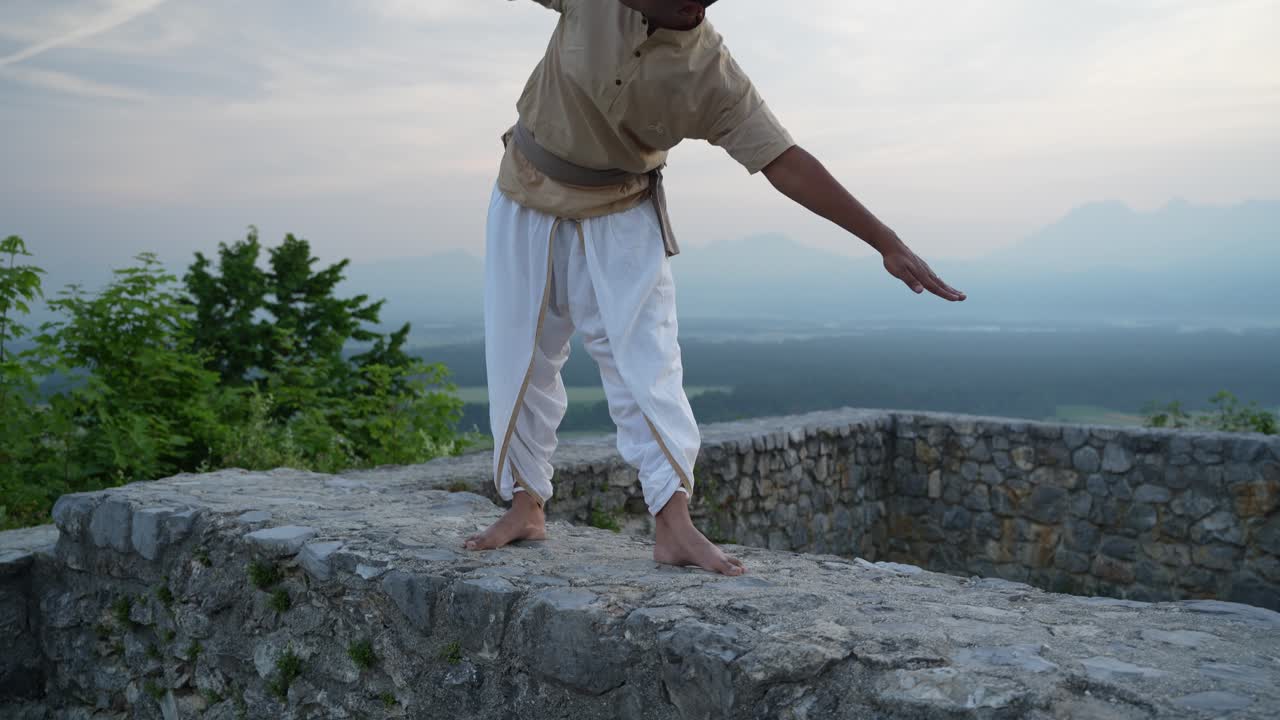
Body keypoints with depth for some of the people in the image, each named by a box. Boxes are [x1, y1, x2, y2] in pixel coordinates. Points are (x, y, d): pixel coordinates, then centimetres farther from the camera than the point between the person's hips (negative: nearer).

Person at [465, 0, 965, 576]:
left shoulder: (712, 75, -20)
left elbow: (784, 162, -21)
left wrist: (885, 242, -24)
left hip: (621, 215, -1)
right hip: (527, 203, 2)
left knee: (643, 360, -14)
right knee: (518, 360, 4)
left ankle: (673, 523, -13)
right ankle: (526, 505, 18)